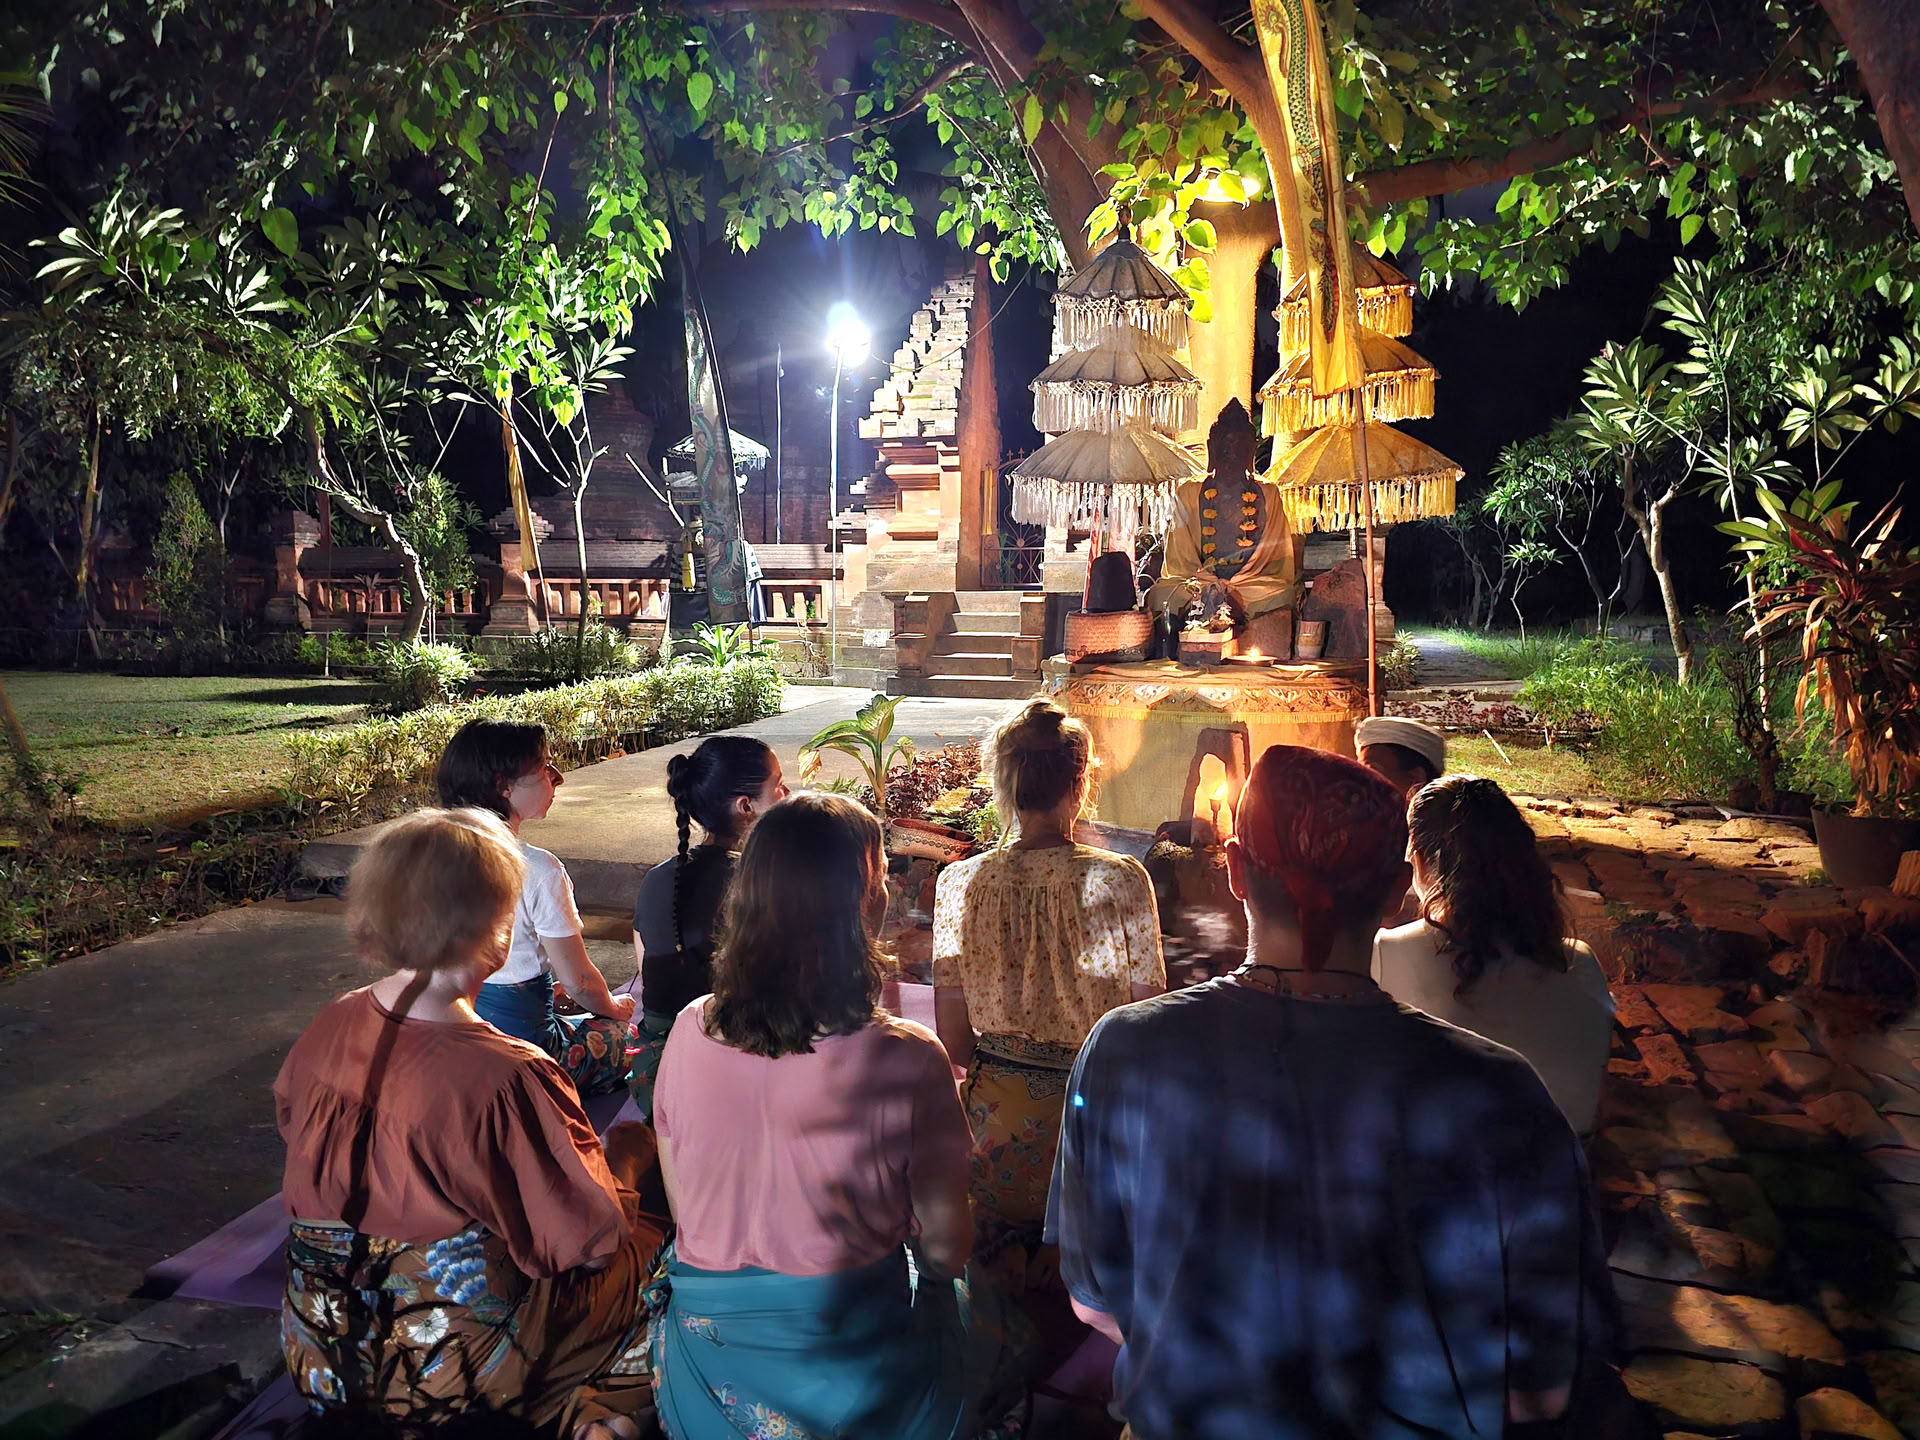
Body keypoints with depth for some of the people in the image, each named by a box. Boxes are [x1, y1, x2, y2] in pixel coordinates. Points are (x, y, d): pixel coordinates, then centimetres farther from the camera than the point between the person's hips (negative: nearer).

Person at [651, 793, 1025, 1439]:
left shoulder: (690, 1032, -13)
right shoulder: (907, 1060, -24)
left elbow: (684, 1209, 1)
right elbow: (945, 1250, -12)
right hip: (851, 1369, -3)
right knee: (951, 1295, 24)